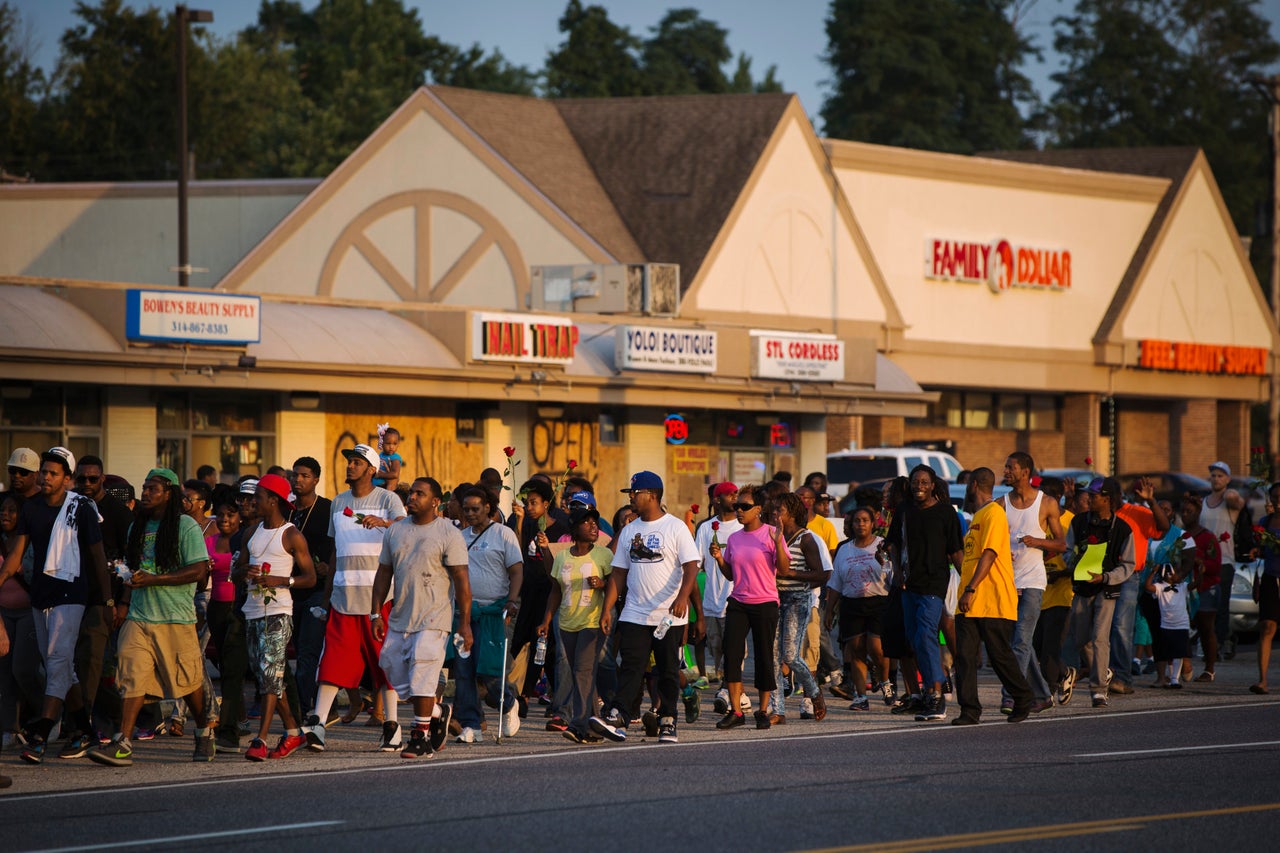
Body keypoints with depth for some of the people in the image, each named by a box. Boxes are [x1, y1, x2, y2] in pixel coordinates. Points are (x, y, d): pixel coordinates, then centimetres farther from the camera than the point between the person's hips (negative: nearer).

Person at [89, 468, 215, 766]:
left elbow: (199, 570, -14)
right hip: (139, 616, 5)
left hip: (176, 618, -5)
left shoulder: (186, 527, -6)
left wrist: (153, 580, -18)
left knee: (187, 680, 7)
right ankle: (122, 744, -19)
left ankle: (204, 732, 30)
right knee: (131, 676, -11)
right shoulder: (137, 527, 15)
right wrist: (128, 577, 7)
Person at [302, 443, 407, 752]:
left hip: (379, 595, -4)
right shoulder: (338, 503, 17)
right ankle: (317, 723, -14)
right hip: (344, 595, 4)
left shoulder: (387, 500, 1)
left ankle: (391, 725, 7)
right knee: (333, 659, -5)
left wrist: (383, 523, -38)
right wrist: (327, 593, 19)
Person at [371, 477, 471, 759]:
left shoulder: (448, 534, -5)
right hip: (399, 619, 6)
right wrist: (376, 612, 9)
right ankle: (437, 712, 27)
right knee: (395, 673, 6)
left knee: (421, 677, -11)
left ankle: (420, 738, -5)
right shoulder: (396, 531, 12)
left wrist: (465, 622, -12)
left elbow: (461, 580, -7)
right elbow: (384, 573, 16)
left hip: (433, 619, -6)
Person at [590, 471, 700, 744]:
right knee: (630, 668, -8)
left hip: (670, 617, -4)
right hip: (634, 616, 4)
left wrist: (682, 597, -28)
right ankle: (616, 719, -19)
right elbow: (619, 573, 15)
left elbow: (691, 567, -11)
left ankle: (668, 723, 11)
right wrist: (607, 609, 6)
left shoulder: (676, 528, -3)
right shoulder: (628, 531, 13)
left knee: (669, 671, 3)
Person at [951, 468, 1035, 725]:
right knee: (965, 655, -2)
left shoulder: (994, 513, -9)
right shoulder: (977, 516, 21)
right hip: (969, 603, 9)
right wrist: (965, 591, 18)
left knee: (1000, 654, 0)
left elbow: (989, 554, -18)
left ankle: (1024, 699, 18)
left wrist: (971, 589, -23)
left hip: (994, 601, -9)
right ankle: (970, 711, -3)